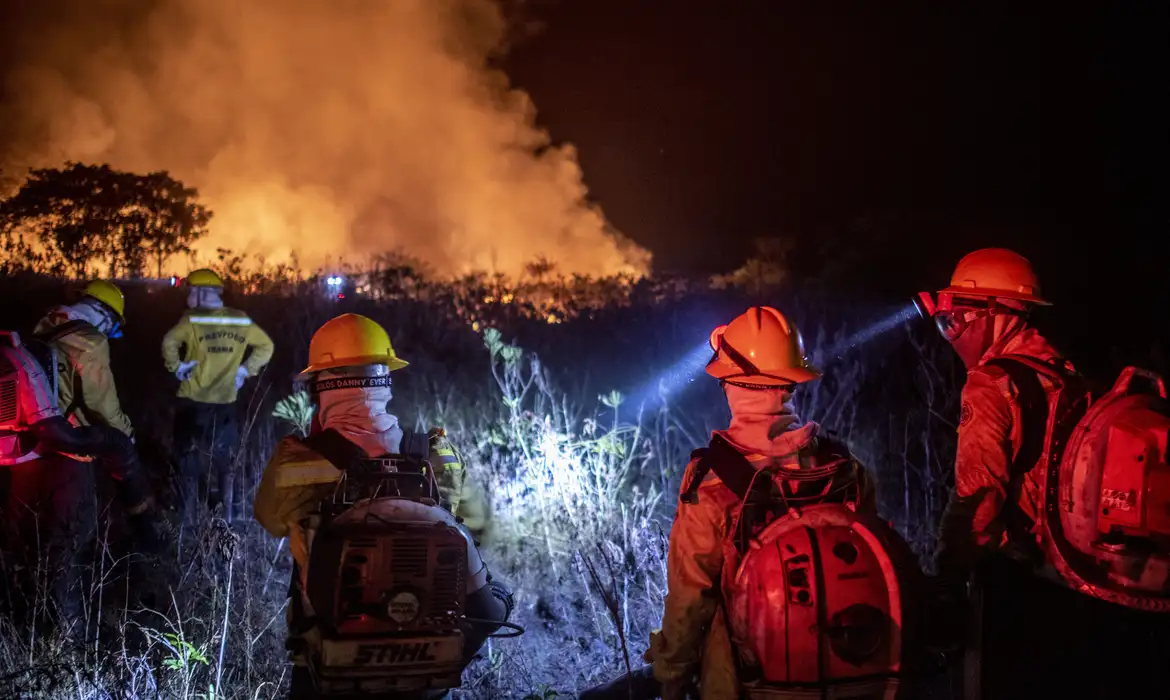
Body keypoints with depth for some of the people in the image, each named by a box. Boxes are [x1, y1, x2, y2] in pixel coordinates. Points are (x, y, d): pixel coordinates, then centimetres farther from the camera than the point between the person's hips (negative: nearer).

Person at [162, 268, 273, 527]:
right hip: (226, 401, 4)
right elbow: (266, 346, 8)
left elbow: (170, 342, -26)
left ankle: (188, 518, 7)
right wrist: (245, 370, 9)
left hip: (193, 401, -3)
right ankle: (228, 515, 20)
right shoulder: (241, 321, 2)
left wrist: (176, 366, -11)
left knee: (190, 458, 7)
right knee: (224, 458, 17)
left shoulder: (192, 320, -11)